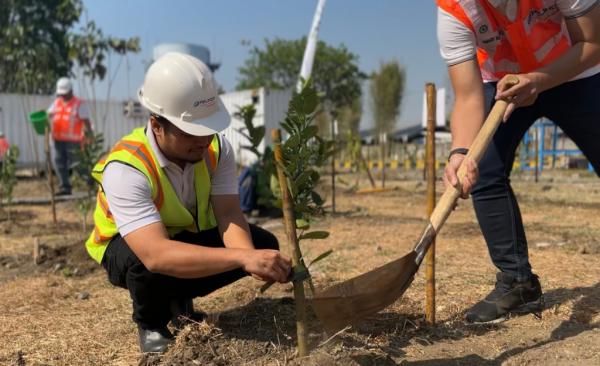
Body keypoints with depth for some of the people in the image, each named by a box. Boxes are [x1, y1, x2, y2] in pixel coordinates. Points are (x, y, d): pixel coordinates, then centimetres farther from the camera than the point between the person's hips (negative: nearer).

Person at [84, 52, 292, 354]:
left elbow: (229, 215, -26)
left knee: (263, 244, -15)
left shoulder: (217, 147, -20)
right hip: (127, 248, -4)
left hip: (189, 236, 5)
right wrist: (242, 258, -58)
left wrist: (251, 256, -48)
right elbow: (156, 254, -48)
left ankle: (179, 299, 8)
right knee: (147, 262, -40)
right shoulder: (125, 169, -37)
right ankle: (150, 323, -2)